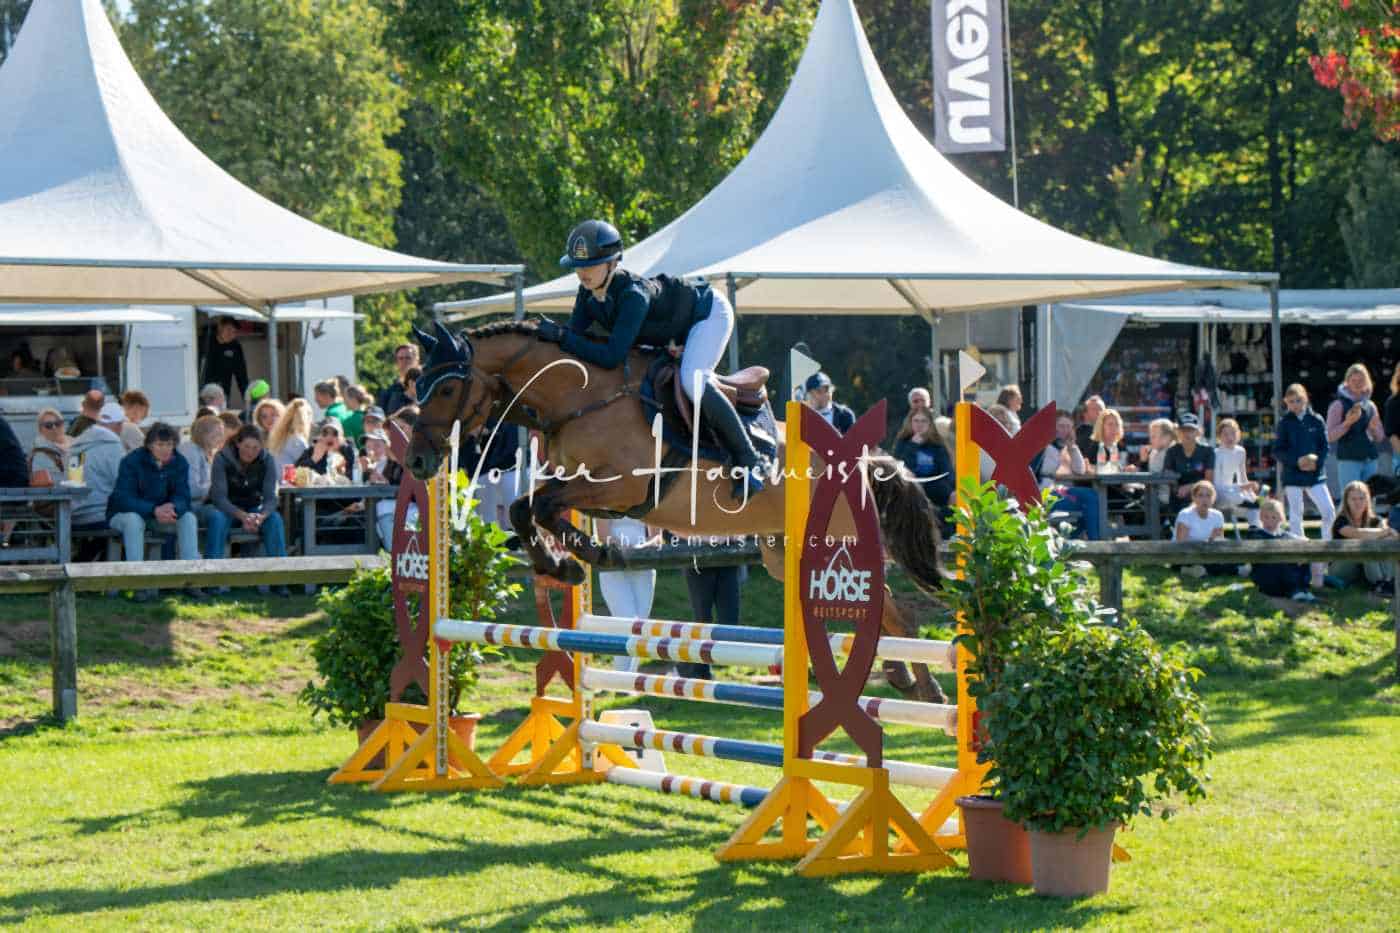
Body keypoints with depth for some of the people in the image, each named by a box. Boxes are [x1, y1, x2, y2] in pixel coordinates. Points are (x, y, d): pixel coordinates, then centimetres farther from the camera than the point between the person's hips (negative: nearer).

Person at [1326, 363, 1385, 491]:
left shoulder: (1371, 406, 14)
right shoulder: (1339, 405, 0)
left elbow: (1380, 437, 18)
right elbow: (1330, 437, -6)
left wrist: (1374, 428, -4)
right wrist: (1347, 423, -19)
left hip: (1370, 460, 5)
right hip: (1349, 460, -5)